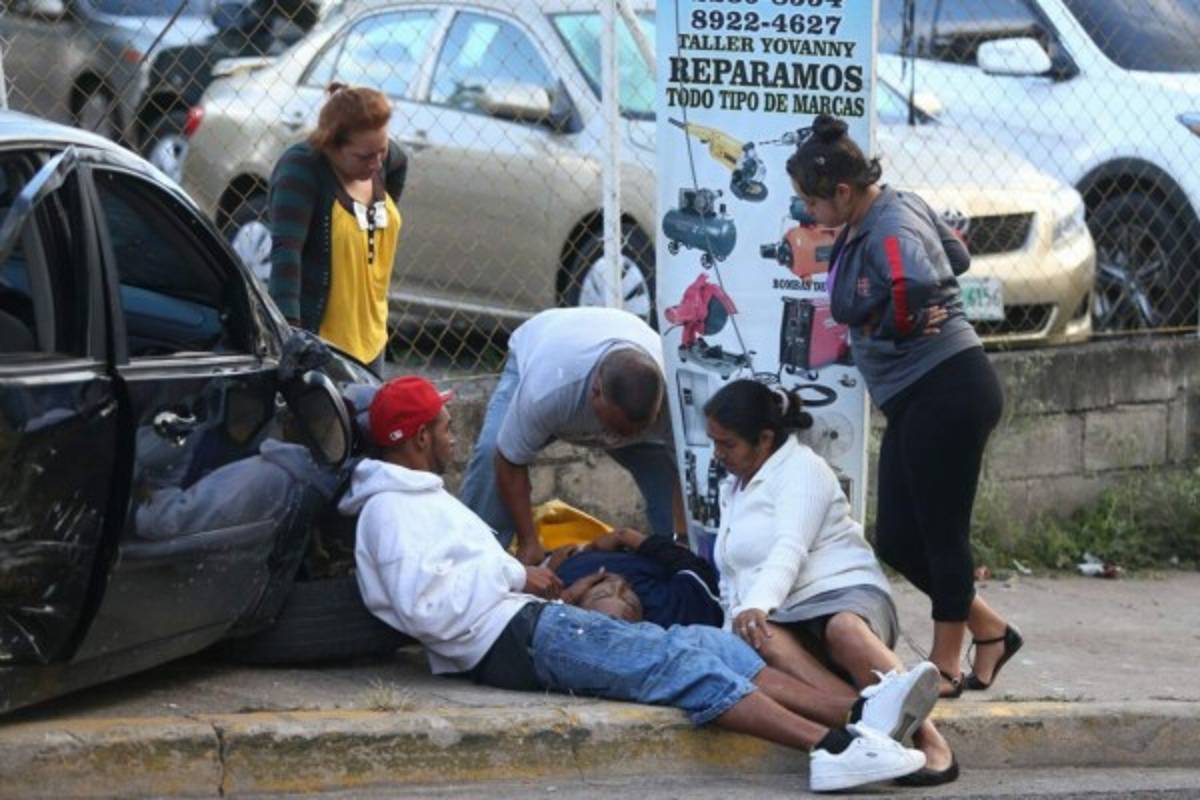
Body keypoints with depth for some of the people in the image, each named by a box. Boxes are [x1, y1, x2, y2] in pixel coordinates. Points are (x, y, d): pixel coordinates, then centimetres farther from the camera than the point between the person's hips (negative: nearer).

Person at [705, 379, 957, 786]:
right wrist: (738, 622, 17)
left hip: (845, 592, -4)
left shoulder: (799, 468, 3)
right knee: (764, 642, -35)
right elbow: (731, 582, 36)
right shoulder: (732, 489, 30)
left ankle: (928, 739, -47)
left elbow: (790, 549, -15)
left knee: (844, 628, -43)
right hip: (782, 619, 5)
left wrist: (756, 605, -31)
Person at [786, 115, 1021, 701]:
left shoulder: (891, 233, -19)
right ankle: (989, 632, 23)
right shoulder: (886, 213, 10)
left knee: (942, 533, -1)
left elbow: (916, 287, -38)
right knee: (897, 541, 10)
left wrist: (888, 322, -17)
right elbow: (956, 256, 23)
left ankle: (947, 664, 10)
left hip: (947, 391, -10)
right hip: (913, 404, 10)